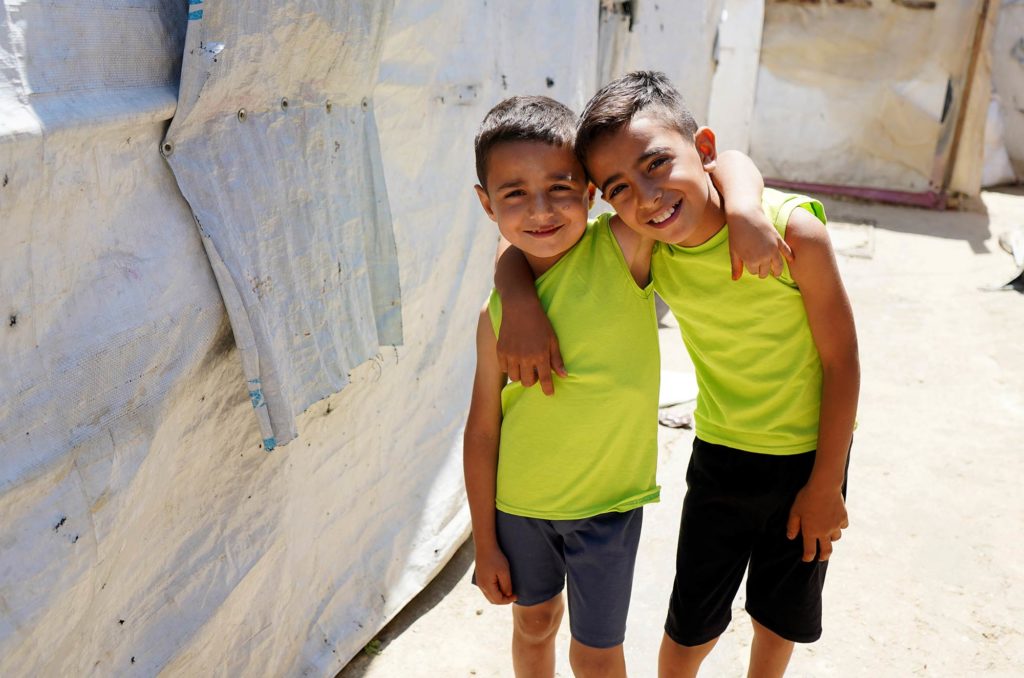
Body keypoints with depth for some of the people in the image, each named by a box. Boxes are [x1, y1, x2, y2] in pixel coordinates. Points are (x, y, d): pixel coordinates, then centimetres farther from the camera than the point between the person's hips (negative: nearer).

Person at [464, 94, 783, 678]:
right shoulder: (498, 312, -12)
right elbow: (483, 431, -4)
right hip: (519, 504, 3)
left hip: (608, 504, -2)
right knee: (533, 623, 26)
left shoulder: (622, 249, -19)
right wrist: (485, 544, 2)